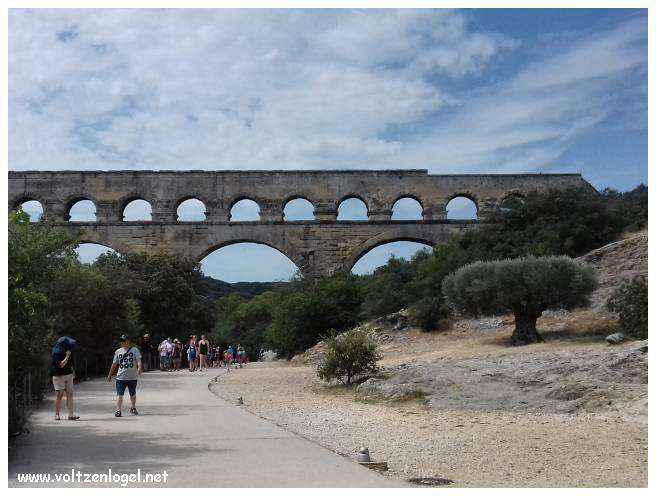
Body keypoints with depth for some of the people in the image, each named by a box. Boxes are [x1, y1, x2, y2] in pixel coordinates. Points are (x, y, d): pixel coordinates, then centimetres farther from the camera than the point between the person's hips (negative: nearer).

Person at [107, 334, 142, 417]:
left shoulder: (134, 350, -1)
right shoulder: (118, 351, 7)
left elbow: (138, 360, -14)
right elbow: (114, 364, 16)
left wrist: (139, 368, -32)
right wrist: (110, 375, 20)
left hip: (132, 377, -1)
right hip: (120, 377, 1)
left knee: (133, 394, 14)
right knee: (119, 394, -8)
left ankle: (133, 408, 33)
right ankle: (118, 410, -7)